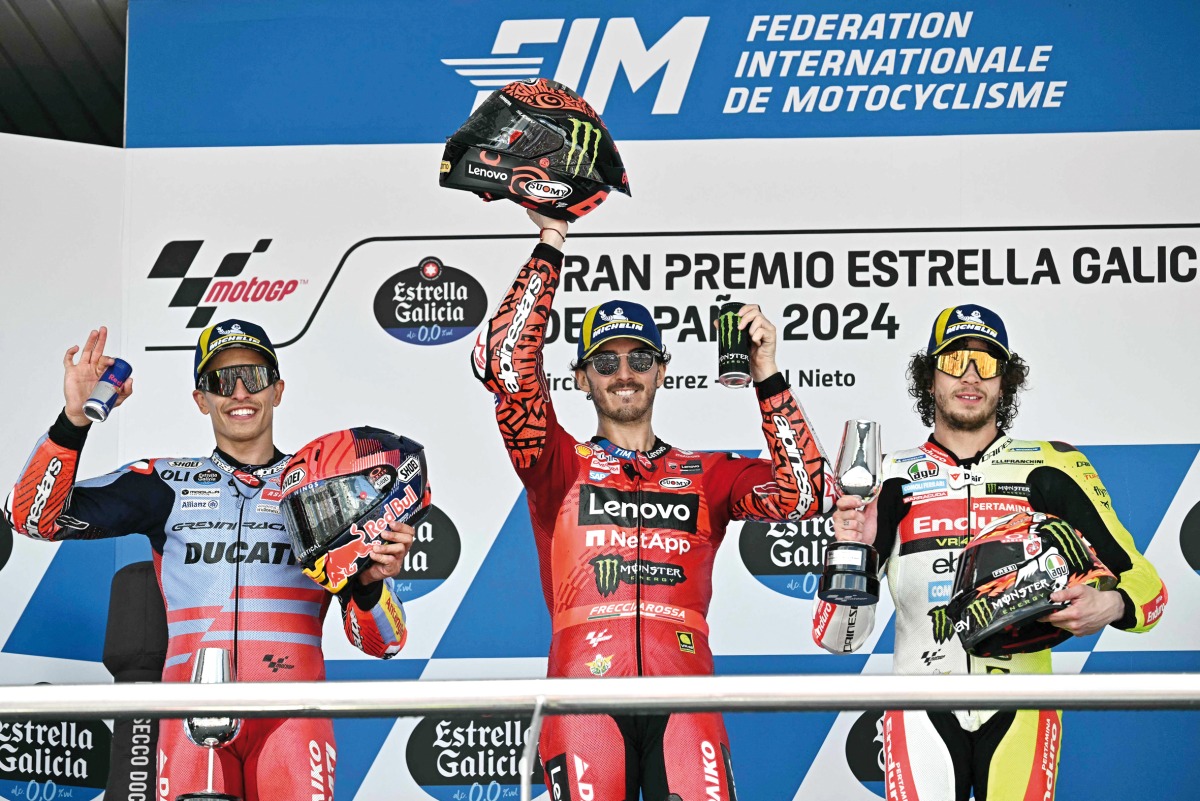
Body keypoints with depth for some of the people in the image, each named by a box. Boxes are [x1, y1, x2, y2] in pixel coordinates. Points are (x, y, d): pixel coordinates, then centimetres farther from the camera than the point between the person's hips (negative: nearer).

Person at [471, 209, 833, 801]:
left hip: (683, 704, 1)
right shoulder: (560, 466, 12)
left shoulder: (706, 475, 19)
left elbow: (800, 494, 4)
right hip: (584, 700, -1)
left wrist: (766, 375, 3)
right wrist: (550, 242, 3)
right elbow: (504, 364, 0)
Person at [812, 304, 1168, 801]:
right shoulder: (890, 478, 3)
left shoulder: (1051, 468, 3)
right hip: (922, 711, 0)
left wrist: (1109, 606, -21)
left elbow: (1144, 582, 1)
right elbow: (838, 639, -1)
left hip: (1021, 708, 0)